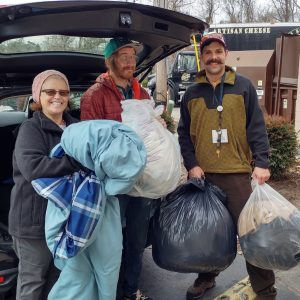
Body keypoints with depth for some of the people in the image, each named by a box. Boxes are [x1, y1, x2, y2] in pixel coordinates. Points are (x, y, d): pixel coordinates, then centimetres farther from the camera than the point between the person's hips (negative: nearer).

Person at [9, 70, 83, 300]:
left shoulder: (74, 127, 9)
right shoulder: (30, 129, -12)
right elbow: (32, 168, -29)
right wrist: (78, 162, -31)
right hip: (35, 217, -6)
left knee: (59, 274, 22)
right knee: (33, 280, 8)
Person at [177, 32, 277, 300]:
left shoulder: (244, 87, 3)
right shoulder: (192, 93, 9)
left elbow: (256, 127, -1)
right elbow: (184, 133, 9)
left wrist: (261, 162, -10)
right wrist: (191, 164, -3)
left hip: (237, 172, -2)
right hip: (202, 174, 3)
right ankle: (207, 277, 32)